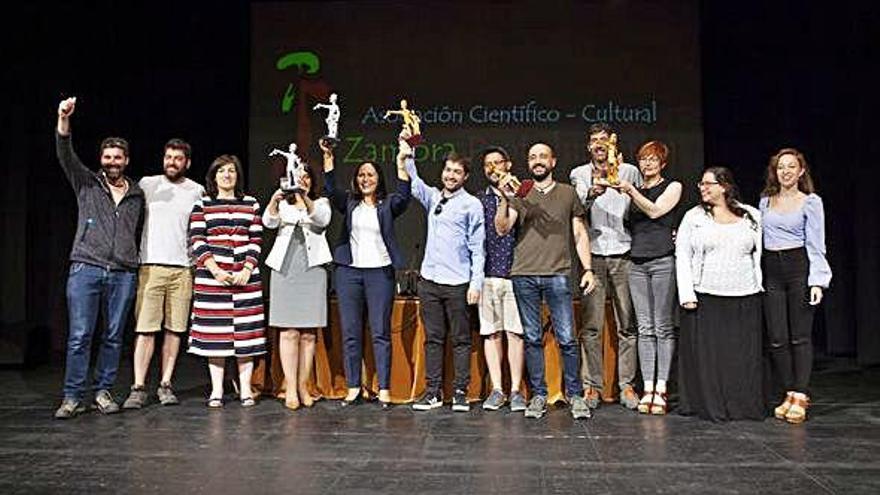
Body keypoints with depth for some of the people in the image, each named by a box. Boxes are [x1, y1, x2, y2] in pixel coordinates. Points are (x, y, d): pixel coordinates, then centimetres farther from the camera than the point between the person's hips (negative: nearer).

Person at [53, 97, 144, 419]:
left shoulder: (137, 194, 16)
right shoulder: (86, 184, 10)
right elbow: (65, 155, -5)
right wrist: (64, 120, -19)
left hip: (123, 274, 2)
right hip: (86, 269, -2)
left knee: (113, 337, 5)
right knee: (79, 336, -5)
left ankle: (103, 392, 15)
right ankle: (72, 397, 2)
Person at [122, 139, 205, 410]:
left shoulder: (197, 191, 9)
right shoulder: (147, 184, 8)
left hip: (183, 268, 1)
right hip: (151, 266, -1)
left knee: (175, 329, 3)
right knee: (145, 328, -5)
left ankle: (165, 384, 12)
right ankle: (138, 388, 0)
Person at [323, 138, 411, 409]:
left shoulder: (388, 204, 8)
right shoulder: (349, 203, 12)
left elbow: (403, 196, -11)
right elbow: (331, 189, -4)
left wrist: (401, 163, -20)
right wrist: (328, 157, -14)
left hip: (380, 271, -2)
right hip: (349, 271, 2)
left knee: (381, 333, -2)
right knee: (350, 333, 4)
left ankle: (384, 389, 1)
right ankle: (353, 387, 11)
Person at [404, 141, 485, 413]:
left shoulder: (472, 204, 0)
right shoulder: (432, 197, 15)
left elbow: (477, 247, -3)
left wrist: (476, 282, -9)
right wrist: (406, 155, -13)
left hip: (457, 283, -4)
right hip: (429, 279, 5)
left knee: (460, 339, 3)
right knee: (433, 338, 8)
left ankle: (460, 392, 10)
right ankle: (432, 392, 13)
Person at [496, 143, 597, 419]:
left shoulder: (568, 193, 14)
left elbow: (579, 233, 13)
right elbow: (502, 229, 2)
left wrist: (588, 269, 4)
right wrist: (505, 199, -13)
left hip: (558, 275, -1)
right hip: (524, 275, 1)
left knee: (566, 339, -4)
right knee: (533, 339, 5)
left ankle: (575, 395, 8)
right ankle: (538, 396, 13)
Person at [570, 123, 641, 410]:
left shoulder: (630, 171, 11)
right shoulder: (579, 174, 8)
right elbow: (578, 207, -13)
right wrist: (590, 194, -33)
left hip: (624, 256, 1)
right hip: (594, 256, -1)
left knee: (627, 325, 3)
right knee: (591, 326, -2)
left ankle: (627, 385, 11)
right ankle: (592, 386, 6)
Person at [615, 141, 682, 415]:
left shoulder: (672, 186, 8)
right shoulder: (635, 190, 19)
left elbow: (655, 211, -8)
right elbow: (629, 225, 15)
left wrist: (630, 191, -15)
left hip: (663, 260, -4)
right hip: (637, 261, 4)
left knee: (663, 327, -3)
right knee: (645, 328, 2)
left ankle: (661, 389, -1)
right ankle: (647, 388, 3)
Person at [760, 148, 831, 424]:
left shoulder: (811, 202, 1)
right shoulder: (765, 201, 13)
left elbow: (816, 245, -3)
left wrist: (817, 281, -12)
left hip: (799, 268, -4)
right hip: (771, 271, 4)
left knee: (800, 337, -1)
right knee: (776, 339, 2)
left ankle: (800, 396, 5)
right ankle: (790, 393, 14)